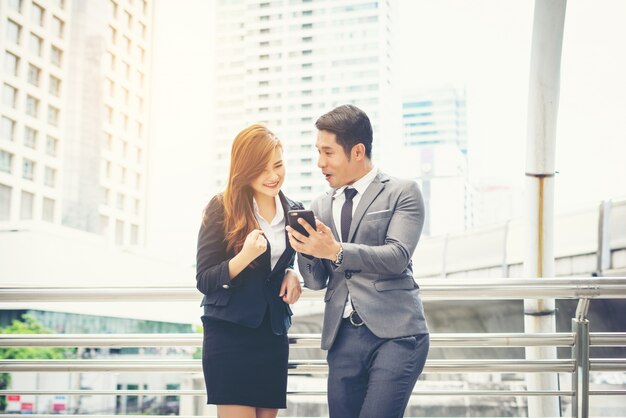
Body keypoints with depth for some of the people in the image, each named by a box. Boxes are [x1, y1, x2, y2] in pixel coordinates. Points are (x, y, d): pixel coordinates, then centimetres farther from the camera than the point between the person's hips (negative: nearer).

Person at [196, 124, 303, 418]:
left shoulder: (293, 211, 7)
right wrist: (245, 256, -27)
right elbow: (204, 280, -10)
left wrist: (292, 274, -1)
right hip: (229, 334, -5)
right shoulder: (222, 209, -8)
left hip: (273, 334, 5)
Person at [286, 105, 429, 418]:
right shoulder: (320, 207, 17)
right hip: (342, 337, 5)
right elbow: (317, 281, 15)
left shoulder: (401, 192, 2)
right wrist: (306, 249, -6)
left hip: (395, 332, -5)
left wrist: (336, 251, -22)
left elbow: (397, 257, -11)